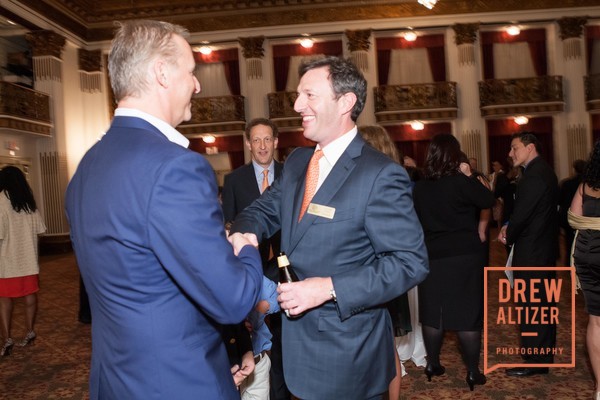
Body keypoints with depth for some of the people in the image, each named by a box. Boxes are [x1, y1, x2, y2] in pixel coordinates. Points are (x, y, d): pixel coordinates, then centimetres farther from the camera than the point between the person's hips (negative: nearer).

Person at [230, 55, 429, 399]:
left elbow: (411, 262, -19)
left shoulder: (380, 175, -18)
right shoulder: (296, 162, 6)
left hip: (346, 349, -6)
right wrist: (243, 234, -13)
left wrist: (329, 288, -25)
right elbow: (264, 210, 11)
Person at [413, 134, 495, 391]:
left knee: (432, 311, 12)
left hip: (431, 257, 4)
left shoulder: (420, 187, 1)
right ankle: (473, 372, 11)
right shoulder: (461, 182, -13)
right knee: (467, 313, 3)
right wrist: (470, 177, 3)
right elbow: (488, 201, -4)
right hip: (464, 256, -4)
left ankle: (432, 364, 23)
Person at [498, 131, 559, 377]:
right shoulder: (543, 171, 12)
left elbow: (521, 213, -21)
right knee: (543, 302, 17)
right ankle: (545, 352, 29)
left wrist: (508, 236, -4)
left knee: (532, 304, -1)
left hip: (531, 251, -10)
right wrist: (510, 229, 2)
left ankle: (535, 361, 9)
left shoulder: (534, 175, -20)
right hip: (544, 246, 10)